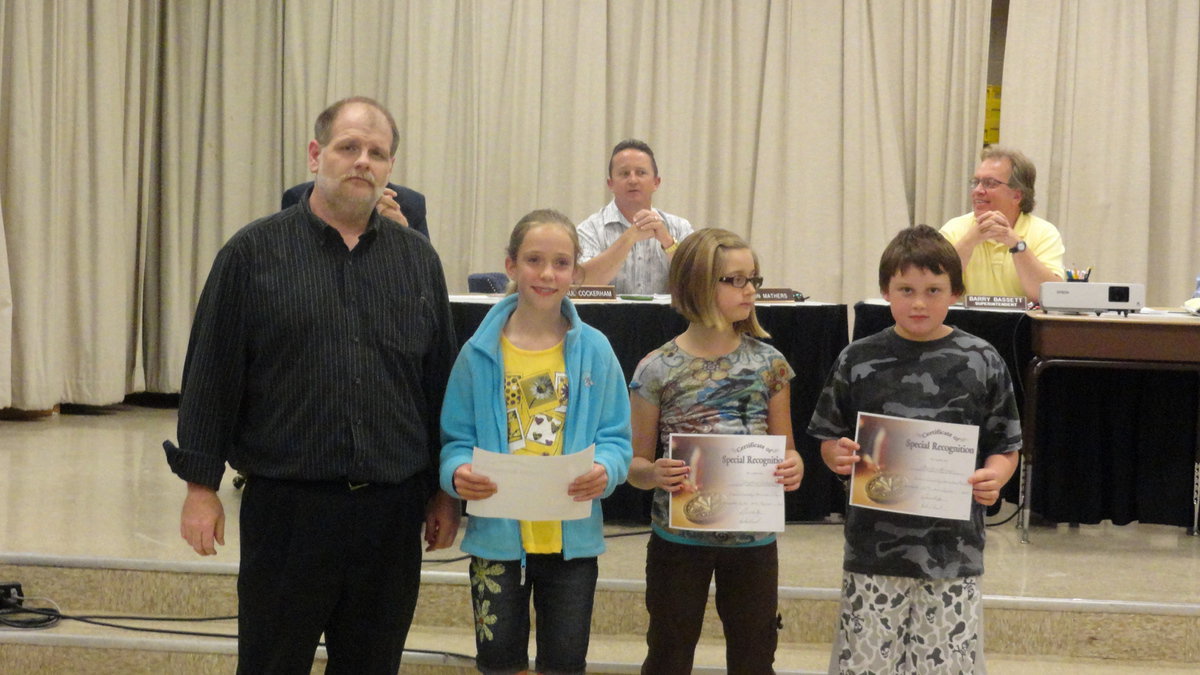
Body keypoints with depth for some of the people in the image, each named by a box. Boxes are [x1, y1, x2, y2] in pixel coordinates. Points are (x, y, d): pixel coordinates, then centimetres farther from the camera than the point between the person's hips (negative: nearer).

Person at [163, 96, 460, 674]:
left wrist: (444, 492, 11)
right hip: (286, 504, -3)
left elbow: (440, 381, 13)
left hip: (391, 511, 3)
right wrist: (201, 485, -4)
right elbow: (211, 375, -1)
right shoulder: (254, 252, 0)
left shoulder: (418, 260, 10)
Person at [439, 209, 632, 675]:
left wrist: (605, 470, -20)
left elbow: (616, 438, 1)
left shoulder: (594, 351, 1)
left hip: (571, 536, 1)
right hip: (498, 534, -1)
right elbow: (455, 439, 1)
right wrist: (458, 472, -20)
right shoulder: (480, 354, -1)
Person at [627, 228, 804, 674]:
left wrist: (793, 468, -14)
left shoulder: (768, 364, 1)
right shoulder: (657, 370, -6)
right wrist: (654, 474, -23)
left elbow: (784, 449, 8)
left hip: (753, 539, 2)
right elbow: (635, 464, -1)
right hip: (678, 537, -2)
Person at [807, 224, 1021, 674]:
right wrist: (838, 456, -12)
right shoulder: (858, 361, 3)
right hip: (874, 546, 1)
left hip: (953, 548, 0)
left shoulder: (982, 363, 1)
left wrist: (994, 477, -14)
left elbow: (1005, 447, 6)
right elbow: (828, 439, 10)